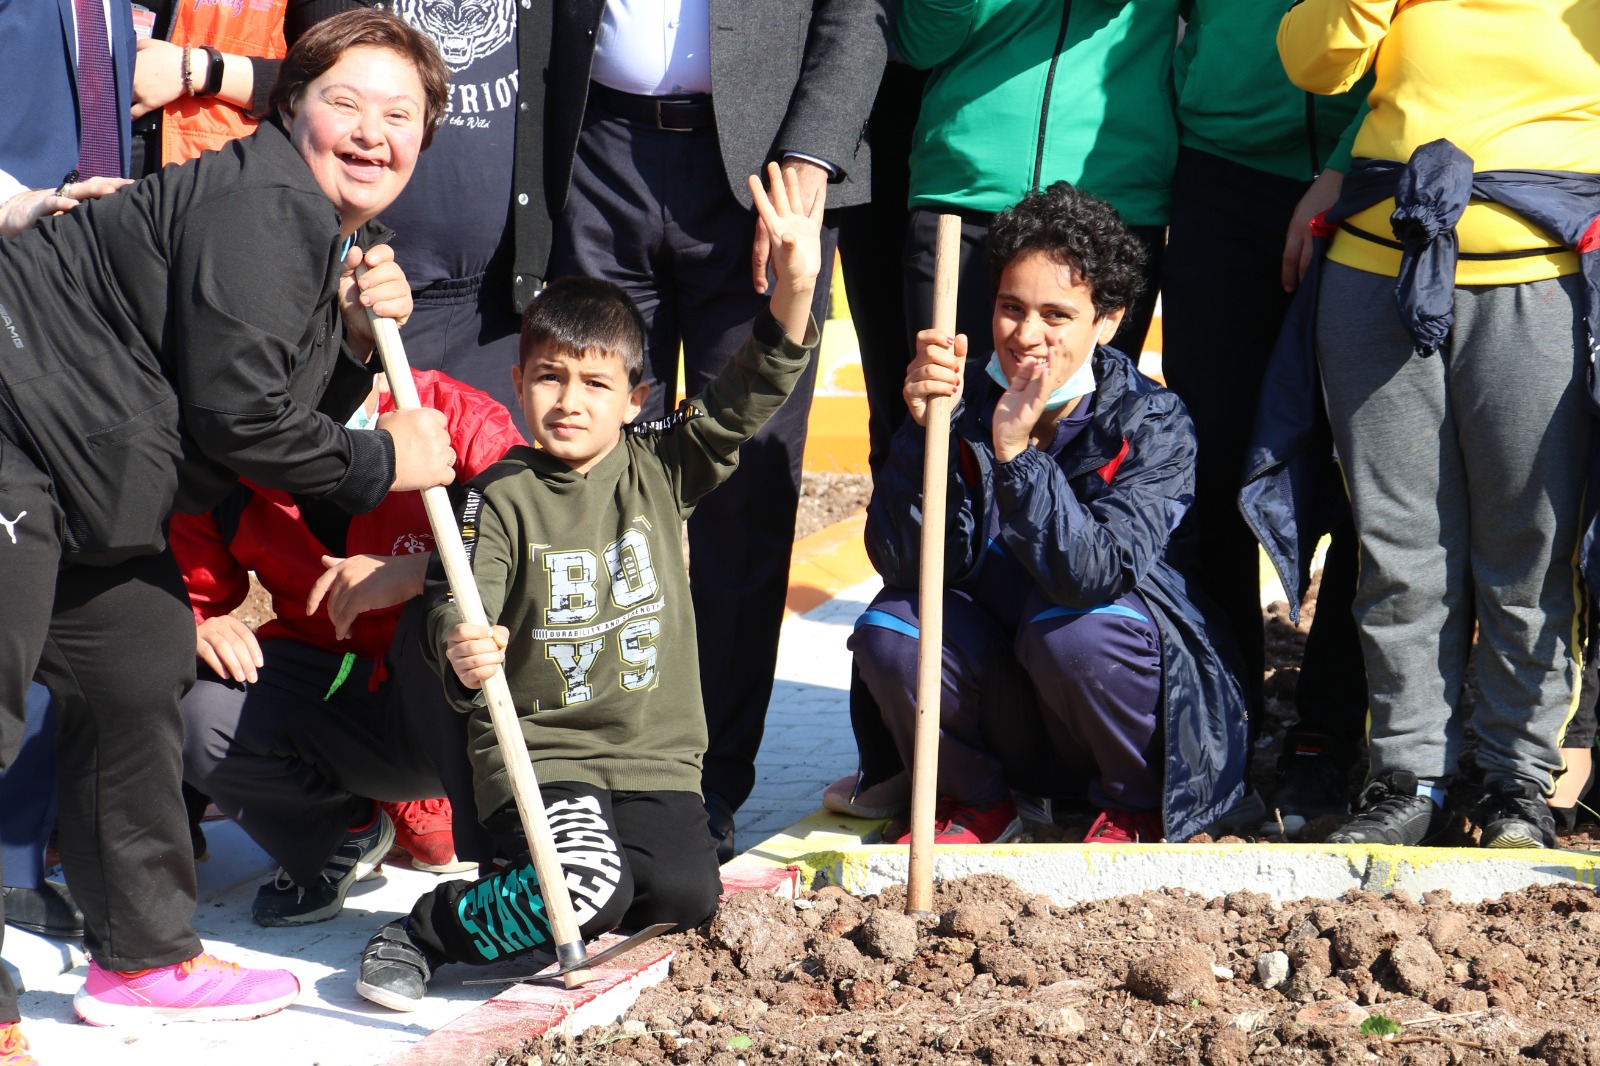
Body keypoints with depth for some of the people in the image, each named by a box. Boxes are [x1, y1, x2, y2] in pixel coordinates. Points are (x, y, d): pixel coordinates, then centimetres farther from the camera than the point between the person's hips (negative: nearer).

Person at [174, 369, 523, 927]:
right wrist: (198, 626, -18)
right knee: (197, 717, -24)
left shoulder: (453, 416, -16)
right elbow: (181, 593, 6)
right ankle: (345, 832, 8)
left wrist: (419, 573, -34)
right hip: (324, 688, 4)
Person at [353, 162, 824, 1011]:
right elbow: (458, 605, -13)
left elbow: (742, 402, -6)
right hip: (537, 748, -3)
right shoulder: (504, 497, -4)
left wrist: (793, 294, -21)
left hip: (656, 751, 4)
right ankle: (426, 930, -2)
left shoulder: (661, 469, 5)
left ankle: (550, 883, 11)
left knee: (686, 896, -19)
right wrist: (460, 651, -38)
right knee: (590, 891, -27)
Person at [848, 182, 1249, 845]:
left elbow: (1094, 576, -31)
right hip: (1004, 722, 3)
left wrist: (1018, 452, -40)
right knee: (888, 628, -22)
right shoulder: (964, 404, -7)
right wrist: (924, 430, -29)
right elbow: (901, 564, -17)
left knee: (1072, 628, -33)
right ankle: (977, 804, 6)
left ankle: (1137, 808, -2)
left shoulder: (1153, 425, -15)